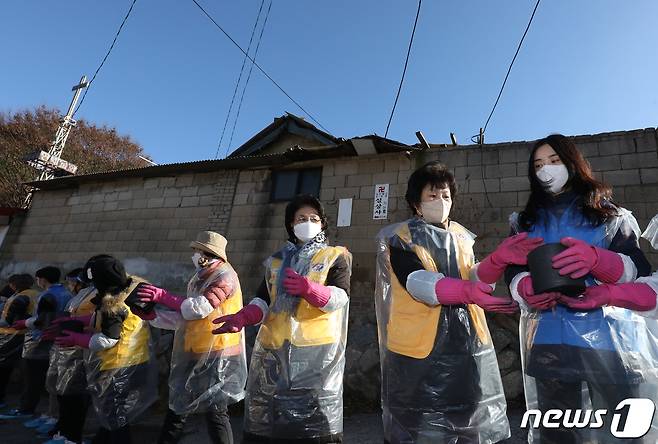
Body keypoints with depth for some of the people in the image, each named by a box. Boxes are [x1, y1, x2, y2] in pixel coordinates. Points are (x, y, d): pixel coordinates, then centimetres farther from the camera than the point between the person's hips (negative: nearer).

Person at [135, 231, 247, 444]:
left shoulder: (224, 277, -11)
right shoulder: (199, 279, 13)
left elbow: (199, 308, -24)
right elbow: (184, 318, 8)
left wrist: (163, 296, -17)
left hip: (216, 357, -8)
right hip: (194, 356, 8)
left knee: (215, 413, 2)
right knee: (177, 409, 18)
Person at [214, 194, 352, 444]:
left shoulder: (336, 257, 5)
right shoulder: (276, 261, 17)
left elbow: (340, 298, -9)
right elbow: (263, 300, 9)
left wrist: (308, 288, -28)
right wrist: (241, 318, -12)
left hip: (317, 351, -3)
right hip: (274, 351, 4)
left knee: (315, 420, -2)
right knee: (267, 419, 9)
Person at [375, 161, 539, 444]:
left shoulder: (462, 237, 12)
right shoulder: (401, 238, -4)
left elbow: (476, 279, -2)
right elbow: (417, 282, -20)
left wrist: (500, 259, -23)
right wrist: (467, 292, -36)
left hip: (467, 343, 5)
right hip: (419, 346, -4)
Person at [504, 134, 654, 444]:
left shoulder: (607, 212, 7)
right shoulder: (525, 221, 13)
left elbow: (639, 270, -5)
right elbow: (513, 273, 4)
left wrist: (595, 259, -26)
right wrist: (527, 289, -20)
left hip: (607, 340, -2)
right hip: (548, 345, 2)